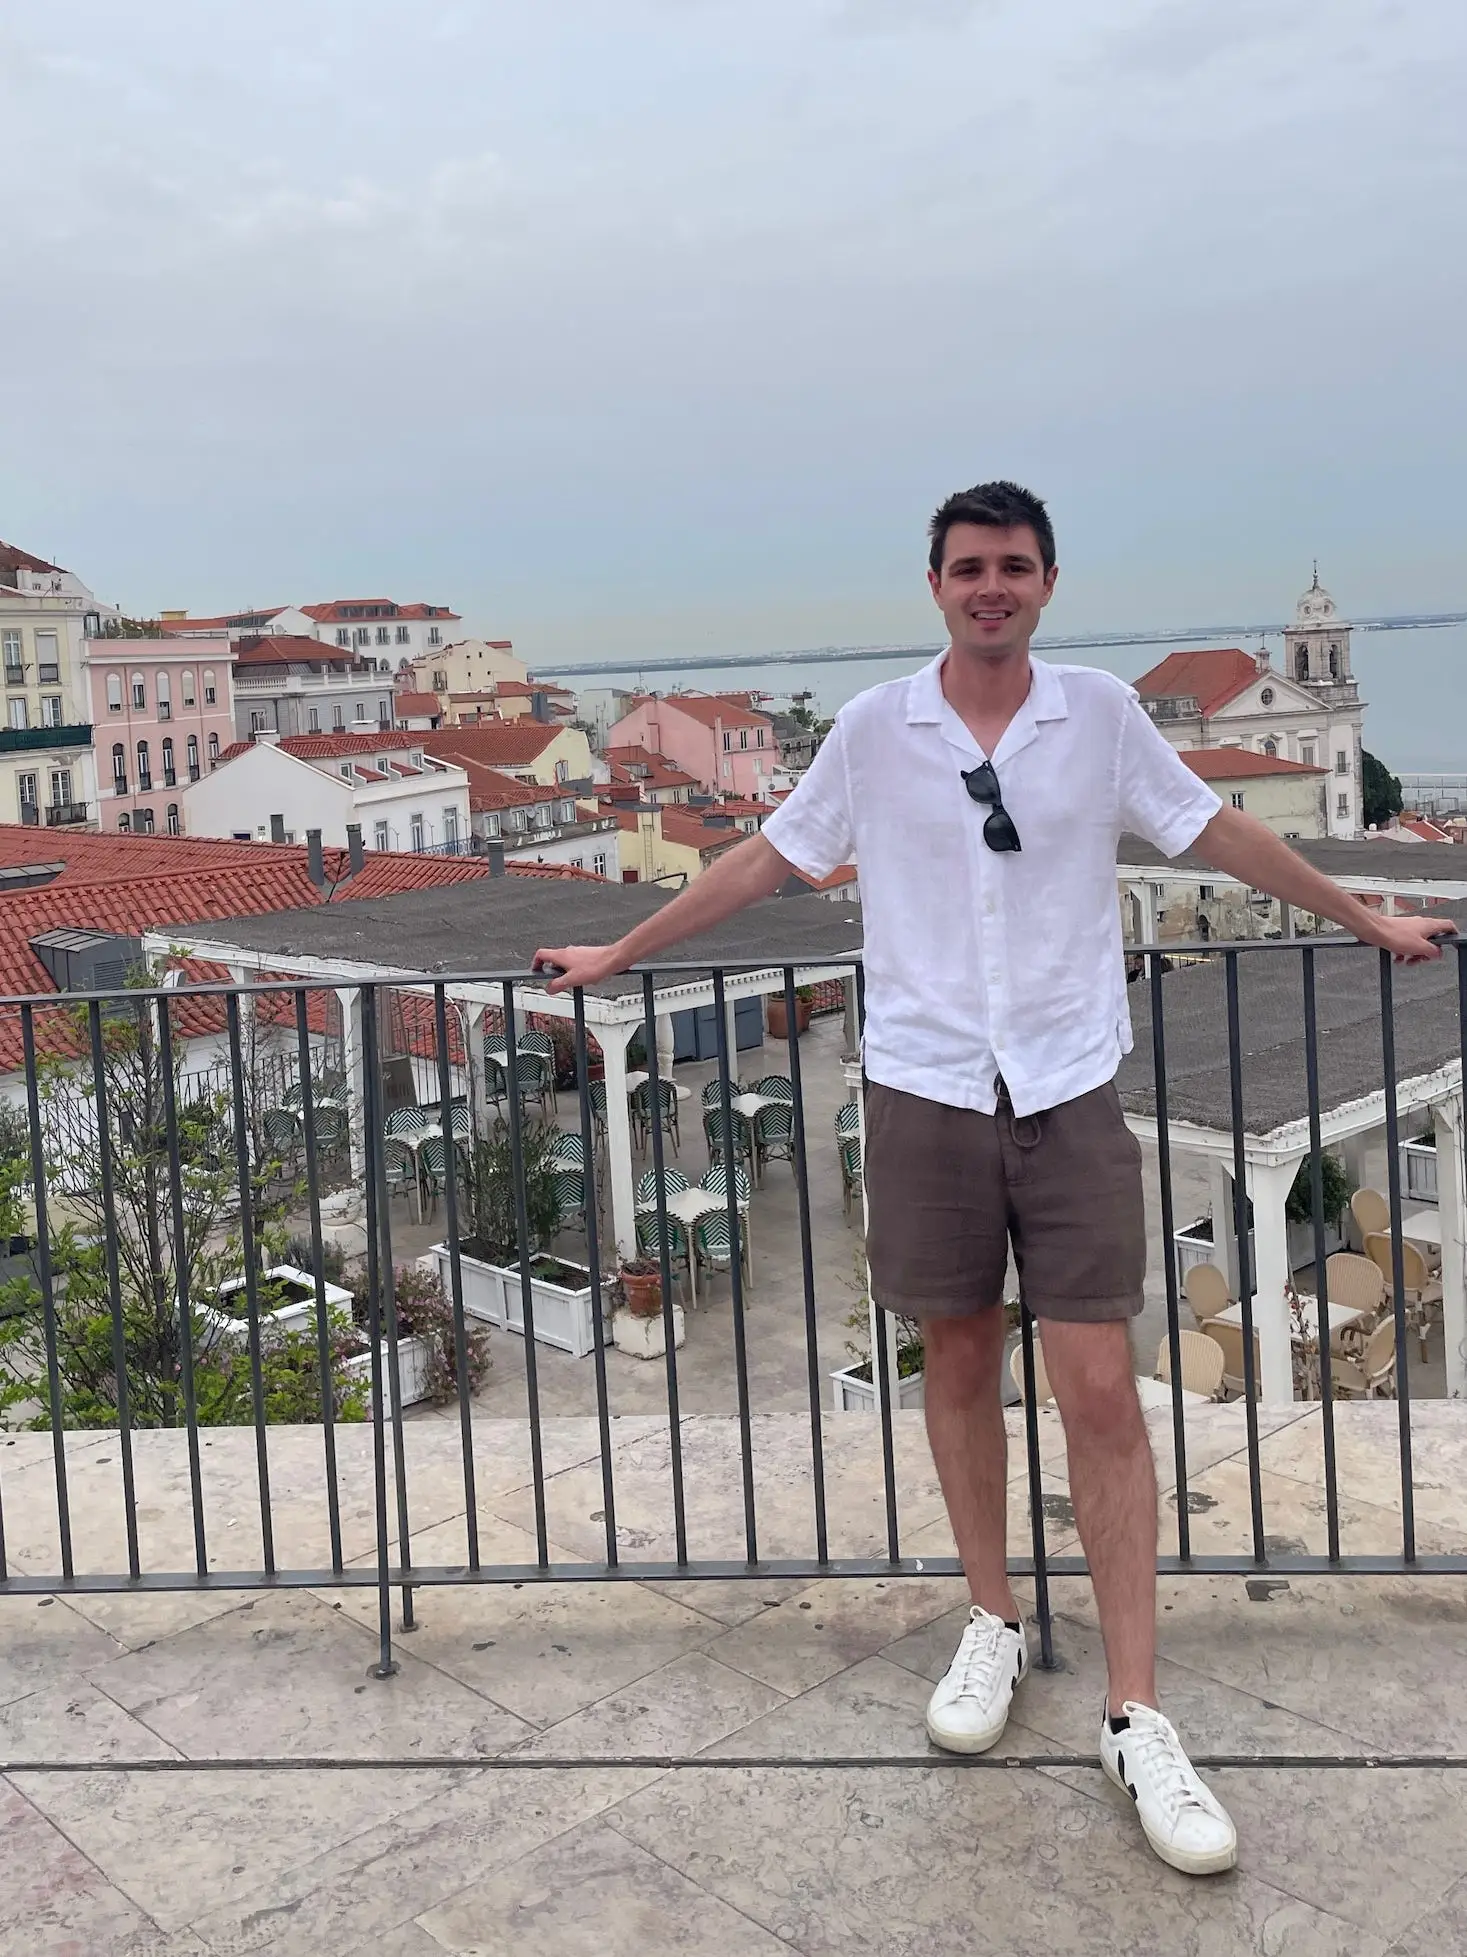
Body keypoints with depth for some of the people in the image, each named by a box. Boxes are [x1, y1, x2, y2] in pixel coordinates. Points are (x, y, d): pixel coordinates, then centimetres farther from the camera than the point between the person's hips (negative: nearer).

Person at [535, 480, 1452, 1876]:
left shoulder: (1101, 714, 3)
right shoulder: (873, 730, 2)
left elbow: (1219, 833, 14)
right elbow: (764, 862, 10)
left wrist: (1363, 919, 21)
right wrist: (620, 953, 14)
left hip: (1069, 1092, 0)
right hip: (926, 1091, 1)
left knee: (1100, 1392, -4)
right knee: (959, 1365, 11)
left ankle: (1135, 1721, 5)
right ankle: (992, 1628, 30)